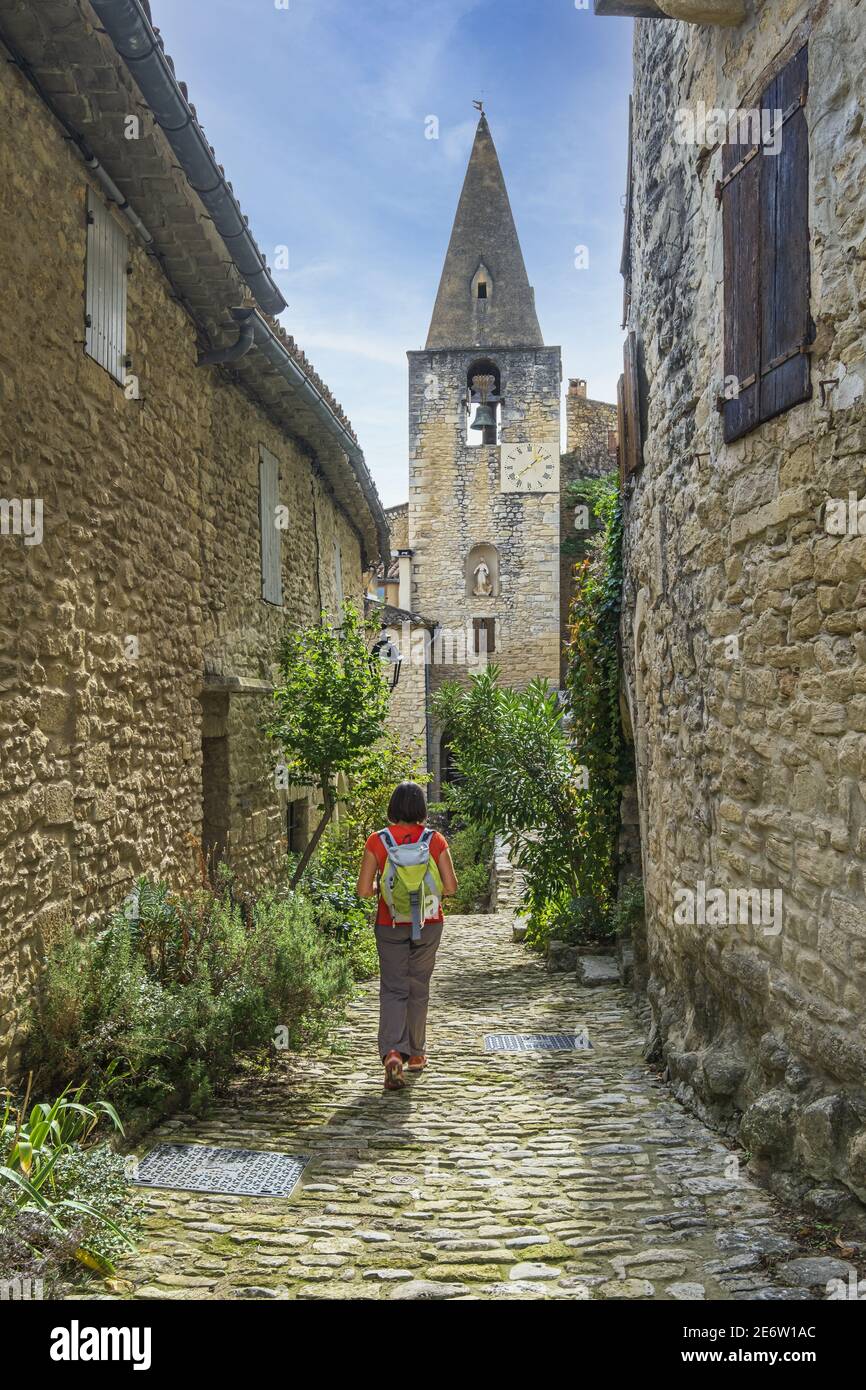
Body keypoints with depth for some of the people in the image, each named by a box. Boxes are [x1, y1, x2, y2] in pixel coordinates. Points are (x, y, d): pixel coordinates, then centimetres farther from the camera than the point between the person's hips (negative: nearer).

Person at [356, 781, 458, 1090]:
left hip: (390, 925, -1)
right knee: (418, 988, 16)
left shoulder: (377, 841, -10)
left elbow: (364, 890, -11)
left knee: (393, 989, 7)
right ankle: (415, 1053, 28)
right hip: (428, 925, 1)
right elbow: (450, 887, -9)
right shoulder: (435, 840, -9)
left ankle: (392, 1053, -13)